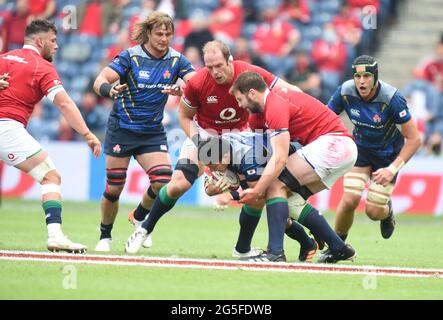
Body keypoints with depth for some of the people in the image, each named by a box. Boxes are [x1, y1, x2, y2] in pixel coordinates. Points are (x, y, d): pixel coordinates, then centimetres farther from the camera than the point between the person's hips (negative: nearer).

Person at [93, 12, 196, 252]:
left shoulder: (176, 60, -3)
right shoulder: (130, 57, -12)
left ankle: (138, 217, 17)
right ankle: (105, 236, 21)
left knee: (163, 181, -14)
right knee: (114, 188, -2)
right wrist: (109, 90, -43)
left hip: (153, 132, 3)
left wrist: (181, 90, -37)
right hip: (121, 129, -3)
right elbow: (100, 81, -20)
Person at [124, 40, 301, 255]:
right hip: (204, 134, -1)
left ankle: (243, 249, 8)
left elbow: (293, 92, -18)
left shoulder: (250, 74, -25)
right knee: (178, 184, -18)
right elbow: (184, 116, -6)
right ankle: (145, 229, 5)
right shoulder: (197, 83, -24)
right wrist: (196, 139, -23)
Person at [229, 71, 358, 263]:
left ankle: (275, 251, -20)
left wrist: (255, 191, -22)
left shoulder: (276, 106, -17)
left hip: (332, 143, -10)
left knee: (276, 184, -12)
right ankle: (339, 249, 15)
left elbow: (280, 158, -23)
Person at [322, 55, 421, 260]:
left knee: (373, 211, -6)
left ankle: (387, 211, 31)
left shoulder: (392, 99, -29)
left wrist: (392, 169, -26)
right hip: (361, 149, 2)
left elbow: (414, 139, -22)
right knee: (349, 200, -16)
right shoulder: (345, 92, -20)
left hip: (388, 155, -2)